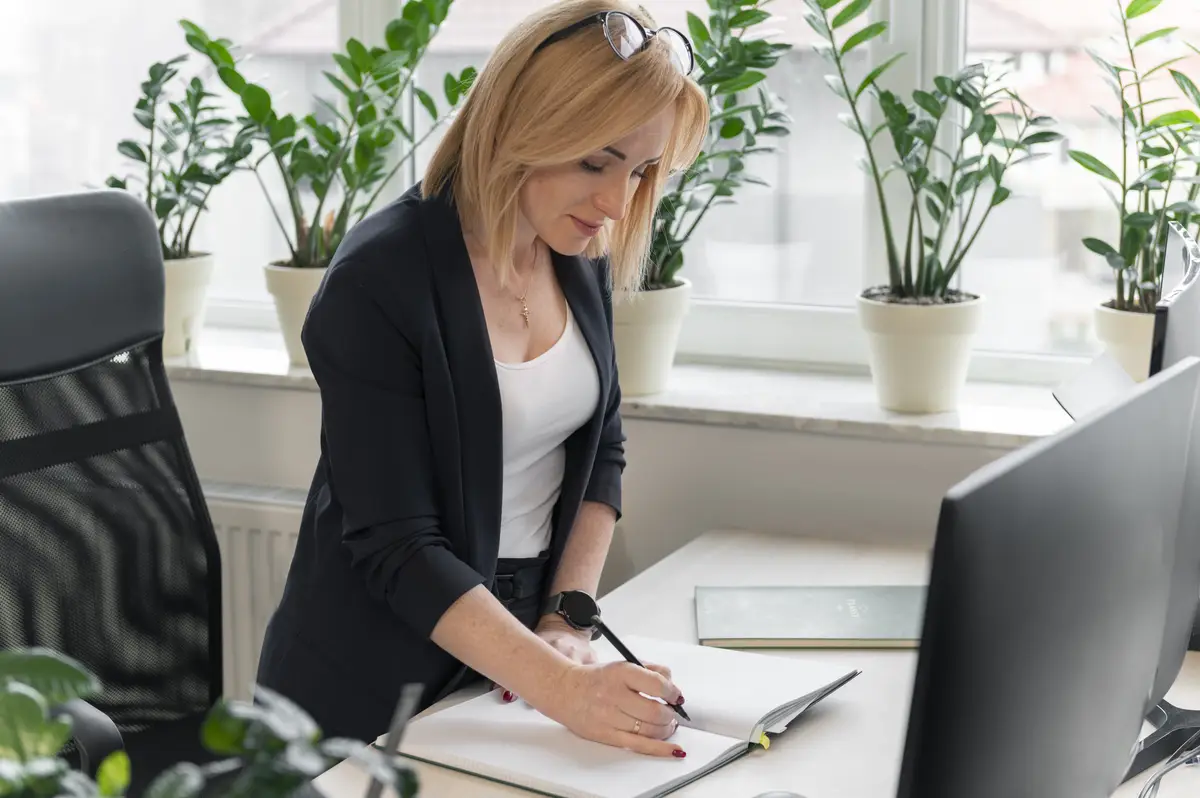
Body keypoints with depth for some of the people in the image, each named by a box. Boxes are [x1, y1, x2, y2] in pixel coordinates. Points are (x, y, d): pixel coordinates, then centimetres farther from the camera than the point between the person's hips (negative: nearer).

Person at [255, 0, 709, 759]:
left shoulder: (582, 257, -2)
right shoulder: (379, 282, -21)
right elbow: (395, 544, -24)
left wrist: (568, 621, -3)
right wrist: (562, 689, -31)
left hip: (521, 641, 6)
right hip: (378, 685, -5)